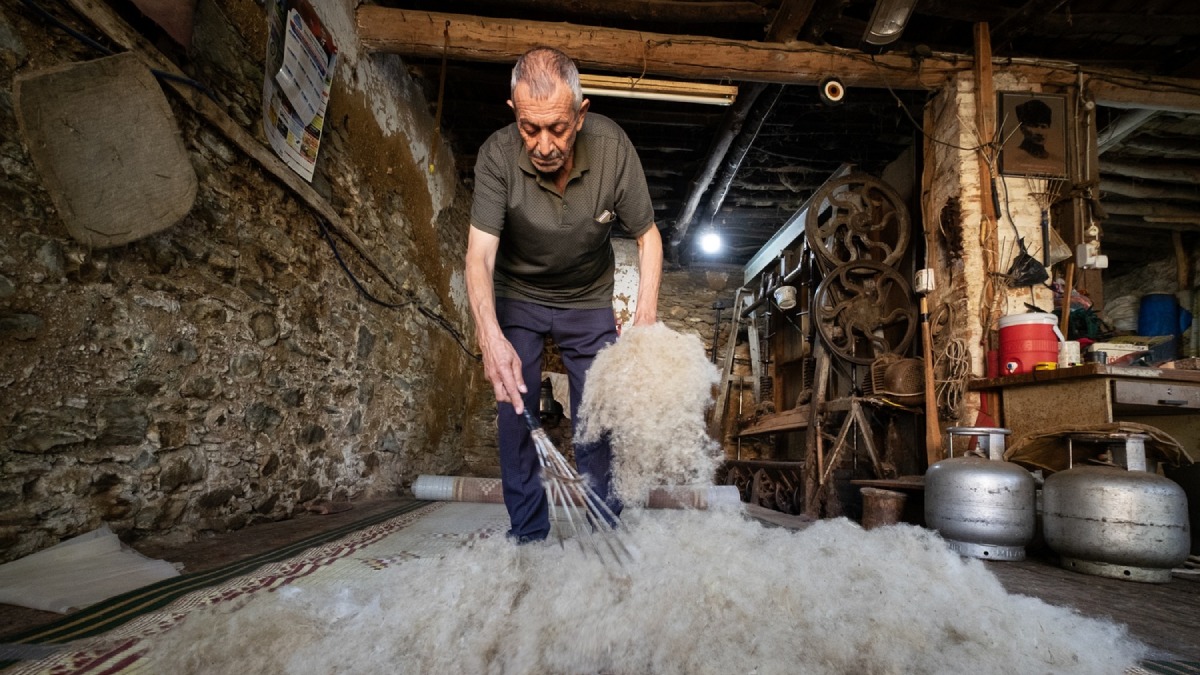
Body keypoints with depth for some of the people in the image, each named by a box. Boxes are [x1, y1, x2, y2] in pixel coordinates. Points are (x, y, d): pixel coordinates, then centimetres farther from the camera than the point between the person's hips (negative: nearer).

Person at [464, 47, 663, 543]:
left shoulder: (612, 147, -23)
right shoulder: (498, 155, -26)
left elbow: (648, 237, -14)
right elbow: (480, 253, -31)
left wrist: (645, 321, -24)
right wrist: (491, 336, -48)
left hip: (588, 301, 1)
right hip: (517, 299, 0)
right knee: (515, 411, -6)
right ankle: (527, 536, 6)